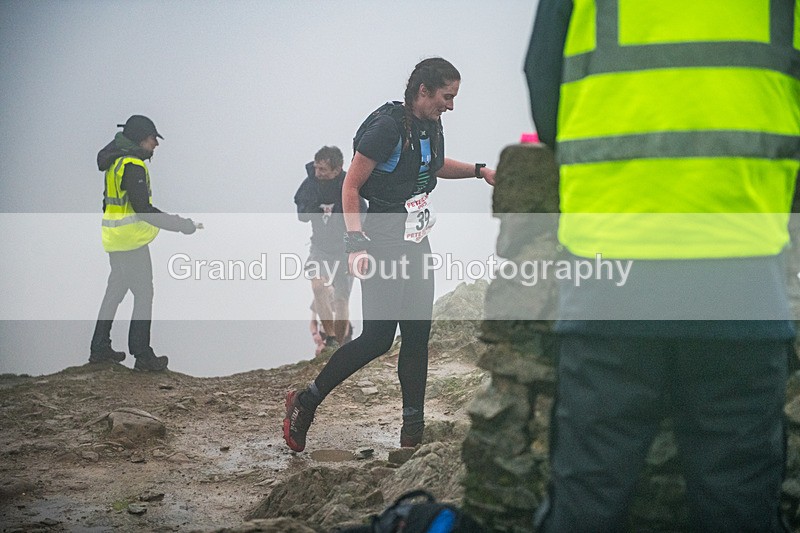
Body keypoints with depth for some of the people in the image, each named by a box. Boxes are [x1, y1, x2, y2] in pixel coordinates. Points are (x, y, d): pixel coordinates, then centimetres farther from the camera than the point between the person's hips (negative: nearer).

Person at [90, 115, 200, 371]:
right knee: (144, 294, -4)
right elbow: (143, 209, -23)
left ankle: (100, 349, 23)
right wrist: (180, 225, -20)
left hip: (115, 239, 10)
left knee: (115, 291, 17)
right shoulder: (132, 166, -19)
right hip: (131, 240, -10)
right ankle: (142, 355, -2)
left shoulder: (117, 161, 13)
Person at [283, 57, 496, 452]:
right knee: (378, 337, -8)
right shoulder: (387, 127, -17)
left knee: (417, 335, 5)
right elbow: (350, 186, -15)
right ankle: (305, 401, 7)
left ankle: (413, 431, 10)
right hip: (382, 248, -8)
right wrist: (356, 244, -22)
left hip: (416, 245, 8)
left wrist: (478, 170, 18)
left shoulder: (431, 127, 9)